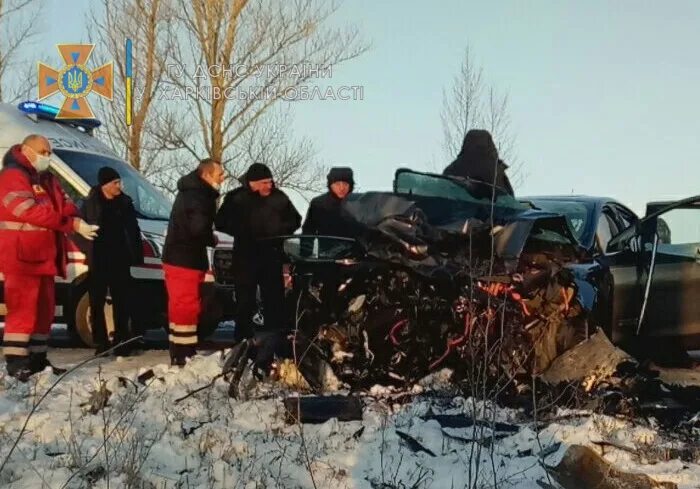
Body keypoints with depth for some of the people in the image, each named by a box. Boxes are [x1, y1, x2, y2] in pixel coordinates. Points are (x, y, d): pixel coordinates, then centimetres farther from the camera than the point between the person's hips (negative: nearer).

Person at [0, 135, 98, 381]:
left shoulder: (47, 179, 19)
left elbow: (66, 205, 12)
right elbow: (31, 212, -22)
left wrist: (75, 220, -13)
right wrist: (72, 224, -24)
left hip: (43, 256, 9)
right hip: (21, 257, -9)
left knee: (44, 309, 12)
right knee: (23, 309, -11)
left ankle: (37, 358, 20)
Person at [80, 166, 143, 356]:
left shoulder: (125, 202, 5)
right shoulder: (91, 203, -1)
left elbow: (133, 230, 8)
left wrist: (137, 254, 3)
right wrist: (88, 249, -4)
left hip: (119, 259, 1)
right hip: (97, 260, -1)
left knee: (121, 302, 4)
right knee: (97, 303, 3)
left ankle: (122, 341, 10)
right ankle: (101, 342, 11)